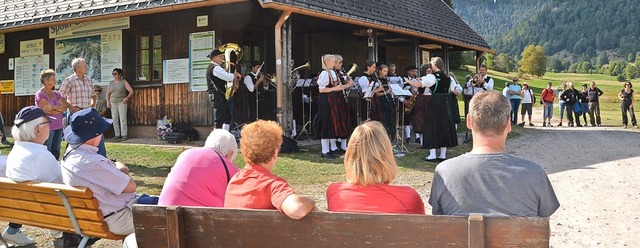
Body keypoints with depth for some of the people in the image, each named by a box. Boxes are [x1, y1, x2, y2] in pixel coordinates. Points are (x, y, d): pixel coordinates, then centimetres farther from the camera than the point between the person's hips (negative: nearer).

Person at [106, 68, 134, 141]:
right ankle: (117, 135, 6)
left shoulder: (124, 82, 1)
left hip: (122, 103, -4)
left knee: (122, 119, -8)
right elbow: (108, 93, 16)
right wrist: (108, 102, 3)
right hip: (113, 103, 4)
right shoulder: (111, 83, 13)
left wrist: (127, 98, -19)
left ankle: (124, 135, -7)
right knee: (115, 120, 1)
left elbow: (131, 91, -5)